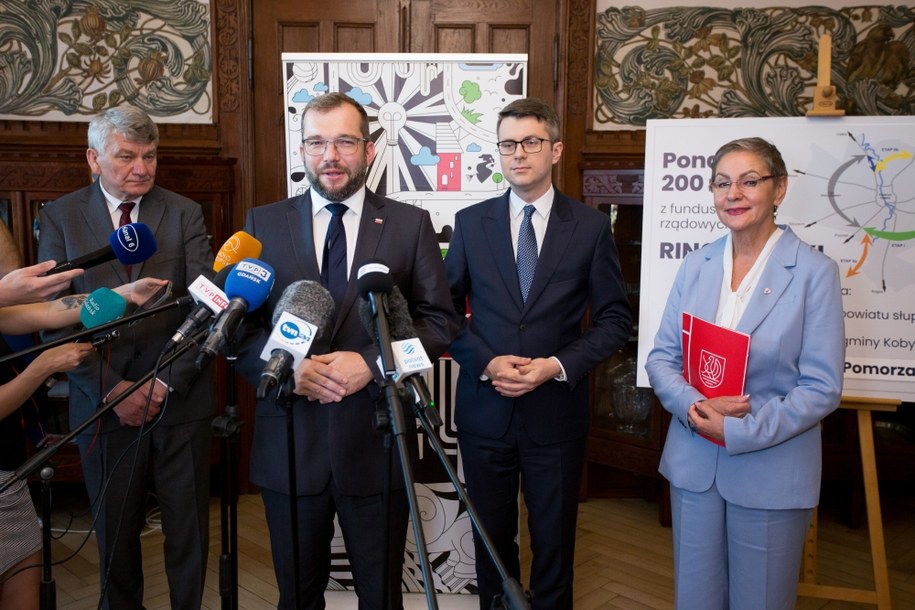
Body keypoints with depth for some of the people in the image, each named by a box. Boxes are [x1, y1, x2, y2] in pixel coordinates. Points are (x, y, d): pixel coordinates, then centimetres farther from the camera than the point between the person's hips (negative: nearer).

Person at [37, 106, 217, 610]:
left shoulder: (185, 214, 2)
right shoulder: (59, 217, 3)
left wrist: (169, 381, -13)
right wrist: (111, 388, -10)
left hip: (181, 398, 0)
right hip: (103, 400, 1)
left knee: (189, 528, 10)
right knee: (114, 530, 14)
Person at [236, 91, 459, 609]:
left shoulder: (411, 224, 2)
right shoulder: (264, 223, 5)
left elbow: (441, 320, -2)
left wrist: (372, 362, -16)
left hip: (377, 440, -1)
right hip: (289, 444, 2)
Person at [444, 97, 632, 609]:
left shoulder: (591, 226, -2)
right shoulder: (471, 222, 2)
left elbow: (616, 320, -1)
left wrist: (557, 366, -14)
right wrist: (486, 362, -12)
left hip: (557, 410, -1)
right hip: (484, 408, 2)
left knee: (554, 542, 14)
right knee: (491, 539, 16)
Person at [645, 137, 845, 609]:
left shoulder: (813, 271, -9)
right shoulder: (695, 265, 3)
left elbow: (822, 388, -11)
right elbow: (661, 357, 2)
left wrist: (738, 431, -18)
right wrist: (694, 406, -16)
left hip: (770, 476, -3)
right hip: (693, 466, 4)